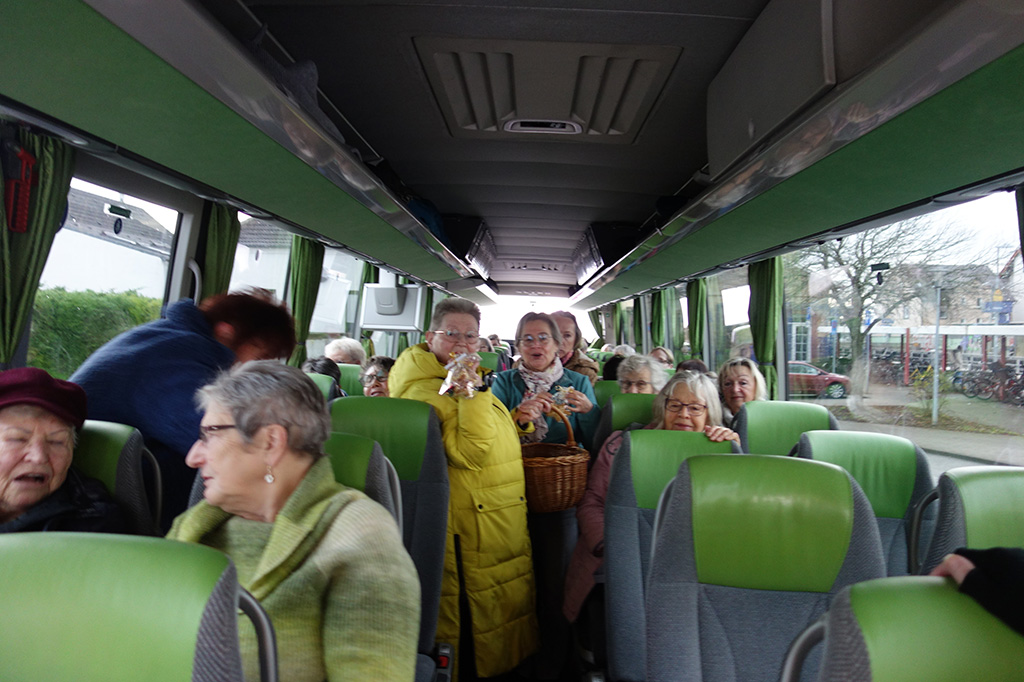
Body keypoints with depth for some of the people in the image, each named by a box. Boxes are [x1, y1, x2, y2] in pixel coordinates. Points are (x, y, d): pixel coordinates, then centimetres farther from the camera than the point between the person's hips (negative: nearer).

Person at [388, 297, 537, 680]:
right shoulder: (424, 390, -15)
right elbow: (469, 454, -26)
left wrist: (518, 418, 13)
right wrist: (473, 387, -27)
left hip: (501, 529, 10)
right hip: (469, 537, -9)